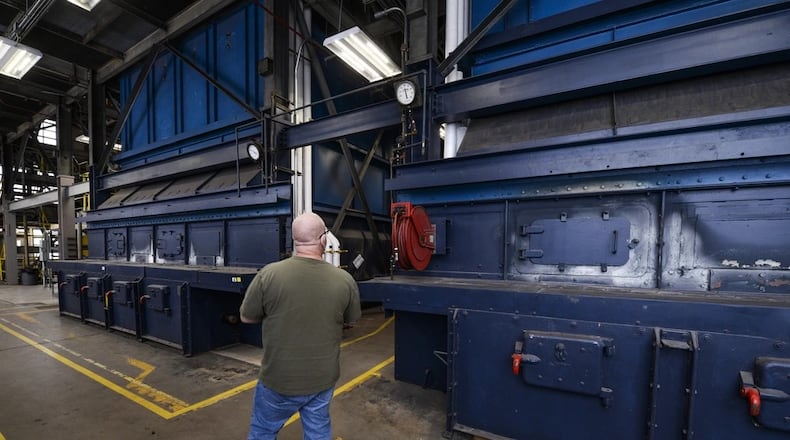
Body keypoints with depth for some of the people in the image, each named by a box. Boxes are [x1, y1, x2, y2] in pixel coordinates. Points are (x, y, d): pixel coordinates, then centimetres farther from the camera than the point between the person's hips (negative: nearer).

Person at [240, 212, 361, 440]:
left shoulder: (268, 274, -21)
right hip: (323, 378, 2)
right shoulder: (345, 280, -16)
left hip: (279, 378, -1)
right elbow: (351, 319, 2)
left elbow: (246, 317, -5)